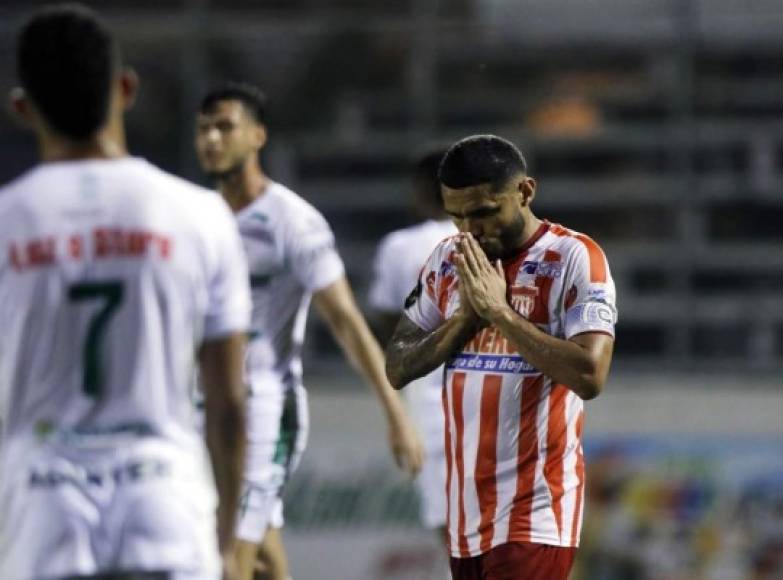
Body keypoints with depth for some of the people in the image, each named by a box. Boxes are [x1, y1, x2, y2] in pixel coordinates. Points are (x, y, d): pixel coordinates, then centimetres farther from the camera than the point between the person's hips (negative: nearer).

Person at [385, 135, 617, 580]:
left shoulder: (574, 258, -9)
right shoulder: (449, 260, 11)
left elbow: (589, 375, -20)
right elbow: (397, 369, 9)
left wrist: (499, 310, -19)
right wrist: (465, 317, -8)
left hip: (534, 514, -7)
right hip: (468, 511, 7)